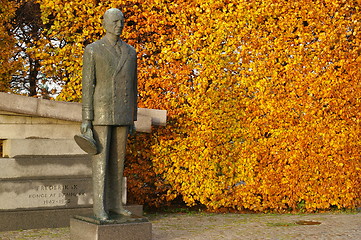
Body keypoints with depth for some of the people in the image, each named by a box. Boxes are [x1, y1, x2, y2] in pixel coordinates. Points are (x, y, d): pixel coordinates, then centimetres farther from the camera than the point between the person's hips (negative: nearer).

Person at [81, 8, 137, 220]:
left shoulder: (130, 52, 10)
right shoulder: (92, 50, -4)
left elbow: (132, 87, 12)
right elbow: (87, 86, -7)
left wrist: (132, 119, 11)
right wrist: (86, 119, -12)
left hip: (122, 114, 5)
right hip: (101, 113, -5)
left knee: (118, 159, 7)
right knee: (101, 159, -5)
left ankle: (115, 203, 15)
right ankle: (100, 206, 1)